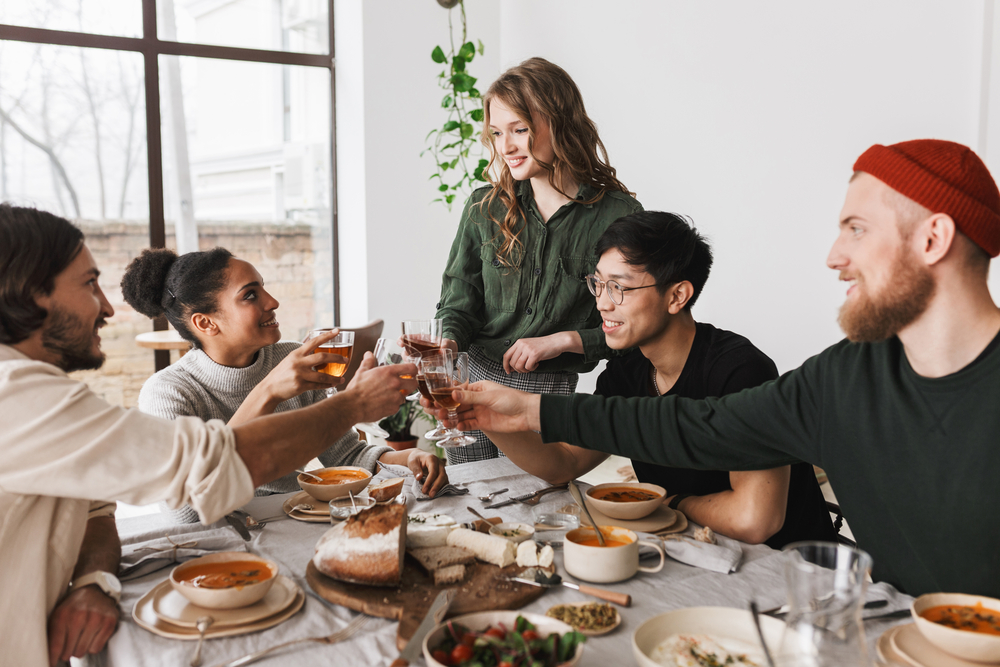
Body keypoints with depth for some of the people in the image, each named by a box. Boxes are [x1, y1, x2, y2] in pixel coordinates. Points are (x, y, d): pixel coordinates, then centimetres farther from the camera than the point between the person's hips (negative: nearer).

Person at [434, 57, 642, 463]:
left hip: (553, 394, -3)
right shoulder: (484, 208, 4)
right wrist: (448, 342, -16)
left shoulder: (618, 215, -8)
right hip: (473, 381, 3)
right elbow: (460, 297, 4)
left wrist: (563, 340, -15)